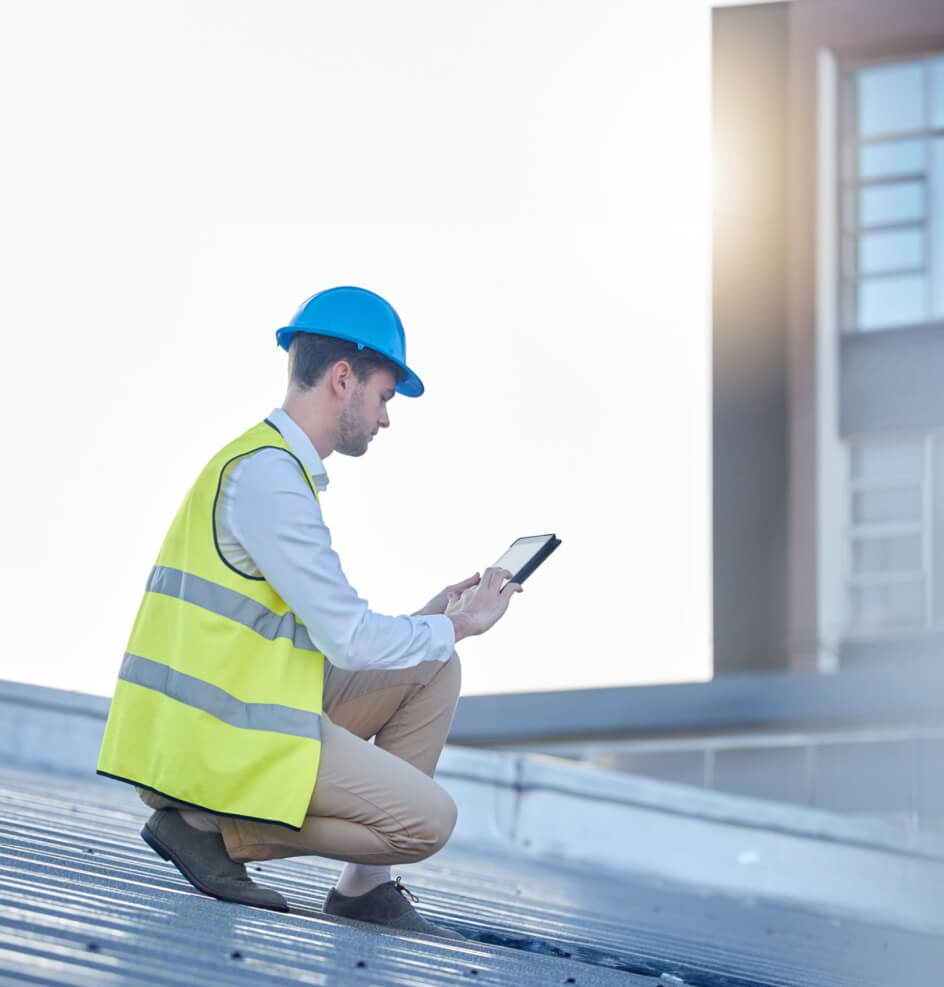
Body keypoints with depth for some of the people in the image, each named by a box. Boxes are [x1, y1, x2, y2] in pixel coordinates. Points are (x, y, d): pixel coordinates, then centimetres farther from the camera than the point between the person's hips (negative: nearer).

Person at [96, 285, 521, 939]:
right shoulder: (267, 476, -16)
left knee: (431, 671, 14)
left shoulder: (275, 465, 18)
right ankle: (210, 826, -5)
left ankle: (365, 888, 10)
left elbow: (322, 629, 20)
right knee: (429, 820, -11)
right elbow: (348, 638, -17)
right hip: (227, 736, -10)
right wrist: (457, 626, 0)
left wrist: (430, 616, 15)